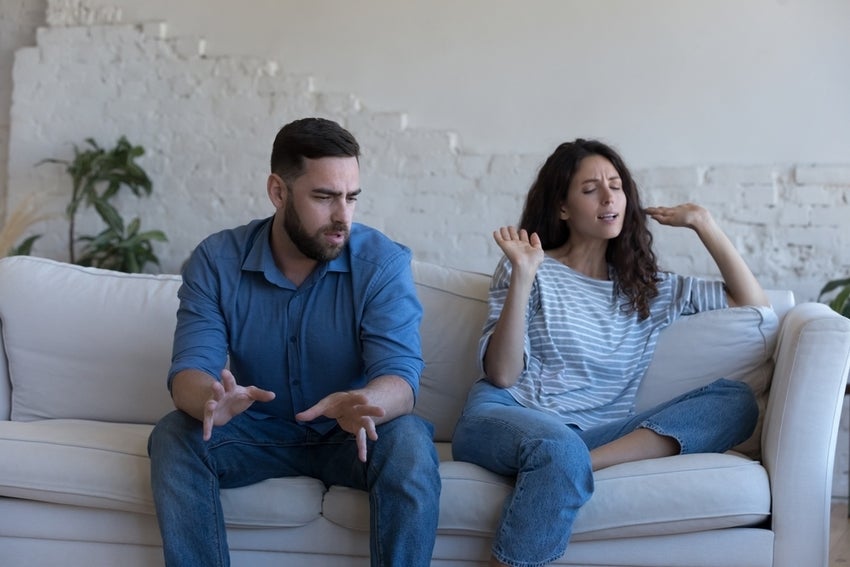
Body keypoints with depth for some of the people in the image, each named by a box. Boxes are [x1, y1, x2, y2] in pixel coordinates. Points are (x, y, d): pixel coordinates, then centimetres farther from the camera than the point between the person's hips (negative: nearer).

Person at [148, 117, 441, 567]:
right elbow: (189, 369, -18)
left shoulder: (383, 263, -16)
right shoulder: (215, 261, -11)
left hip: (347, 435, -1)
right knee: (173, 439, -26)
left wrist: (363, 403, -51)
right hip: (258, 430, 2)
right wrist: (211, 399, -45)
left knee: (409, 444, -33)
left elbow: (399, 376, -25)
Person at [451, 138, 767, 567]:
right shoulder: (533, 272, 8)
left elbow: (753, 302, 19)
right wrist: (522, 278, -15)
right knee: (560, 446, -41)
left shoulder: (647, 288, 20)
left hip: (594, 434, 4)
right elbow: (502, 375, -5)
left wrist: (702, 223, 11)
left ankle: (582, 464, -30)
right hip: (506, 416, -4)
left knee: (736, 400, -15)